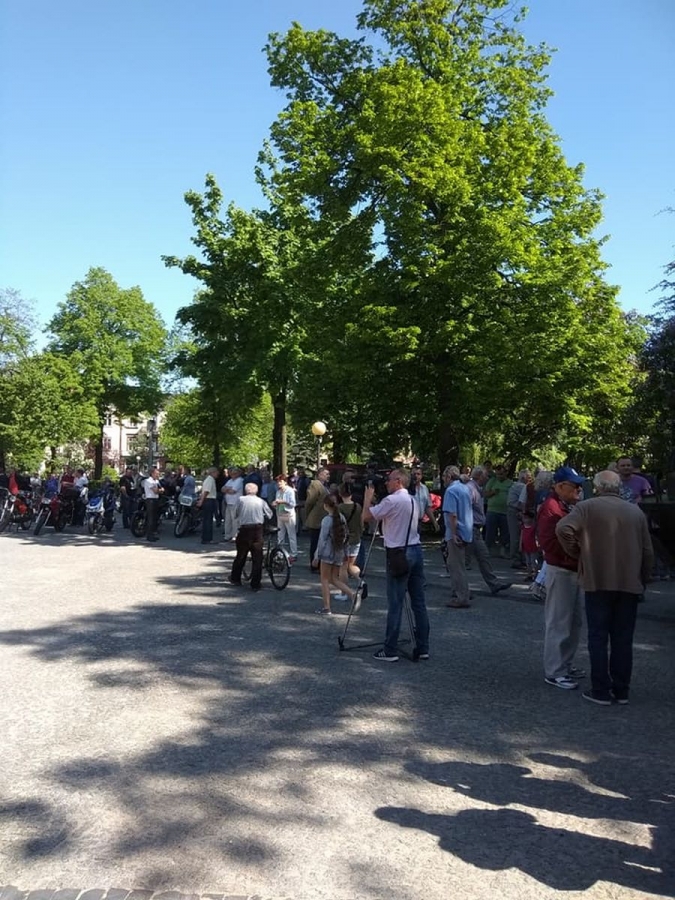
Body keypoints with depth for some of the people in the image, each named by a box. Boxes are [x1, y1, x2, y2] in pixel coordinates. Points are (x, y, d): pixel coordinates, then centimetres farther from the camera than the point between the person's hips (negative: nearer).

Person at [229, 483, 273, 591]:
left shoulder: (241, 499, 2)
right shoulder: (261, 501, 3)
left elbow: (235, 514, 9)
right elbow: (269, 515, 10)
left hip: (244, 530, 1)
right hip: (257, 530, 0)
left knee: (240, 555, 17)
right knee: (257, 558, 4)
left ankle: (235, 578, 31)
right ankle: (255, 584, 4)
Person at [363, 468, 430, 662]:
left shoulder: (392, 500, -12)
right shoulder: (413, 501, 15)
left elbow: (366, 517, -9)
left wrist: (368, 496, 5)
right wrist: (374, 499, 21)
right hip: (416, 551, 8)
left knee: (395, 605, -3)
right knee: (419, 603, 9)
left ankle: (390, 651, 3)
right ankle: (423, 648, 14)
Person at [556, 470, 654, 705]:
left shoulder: (588, 507, -4)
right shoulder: (636, 512, 8)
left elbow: (563, 528, -19)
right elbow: (648, 553, 10)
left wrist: (577, 552, -2)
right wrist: (642, 581, 20)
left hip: (598, 582, -3)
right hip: (629, 584, 3)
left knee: (598, 638, 5)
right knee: (623, 640, 11)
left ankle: (601, 691, 7)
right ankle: (621, 690, 17)